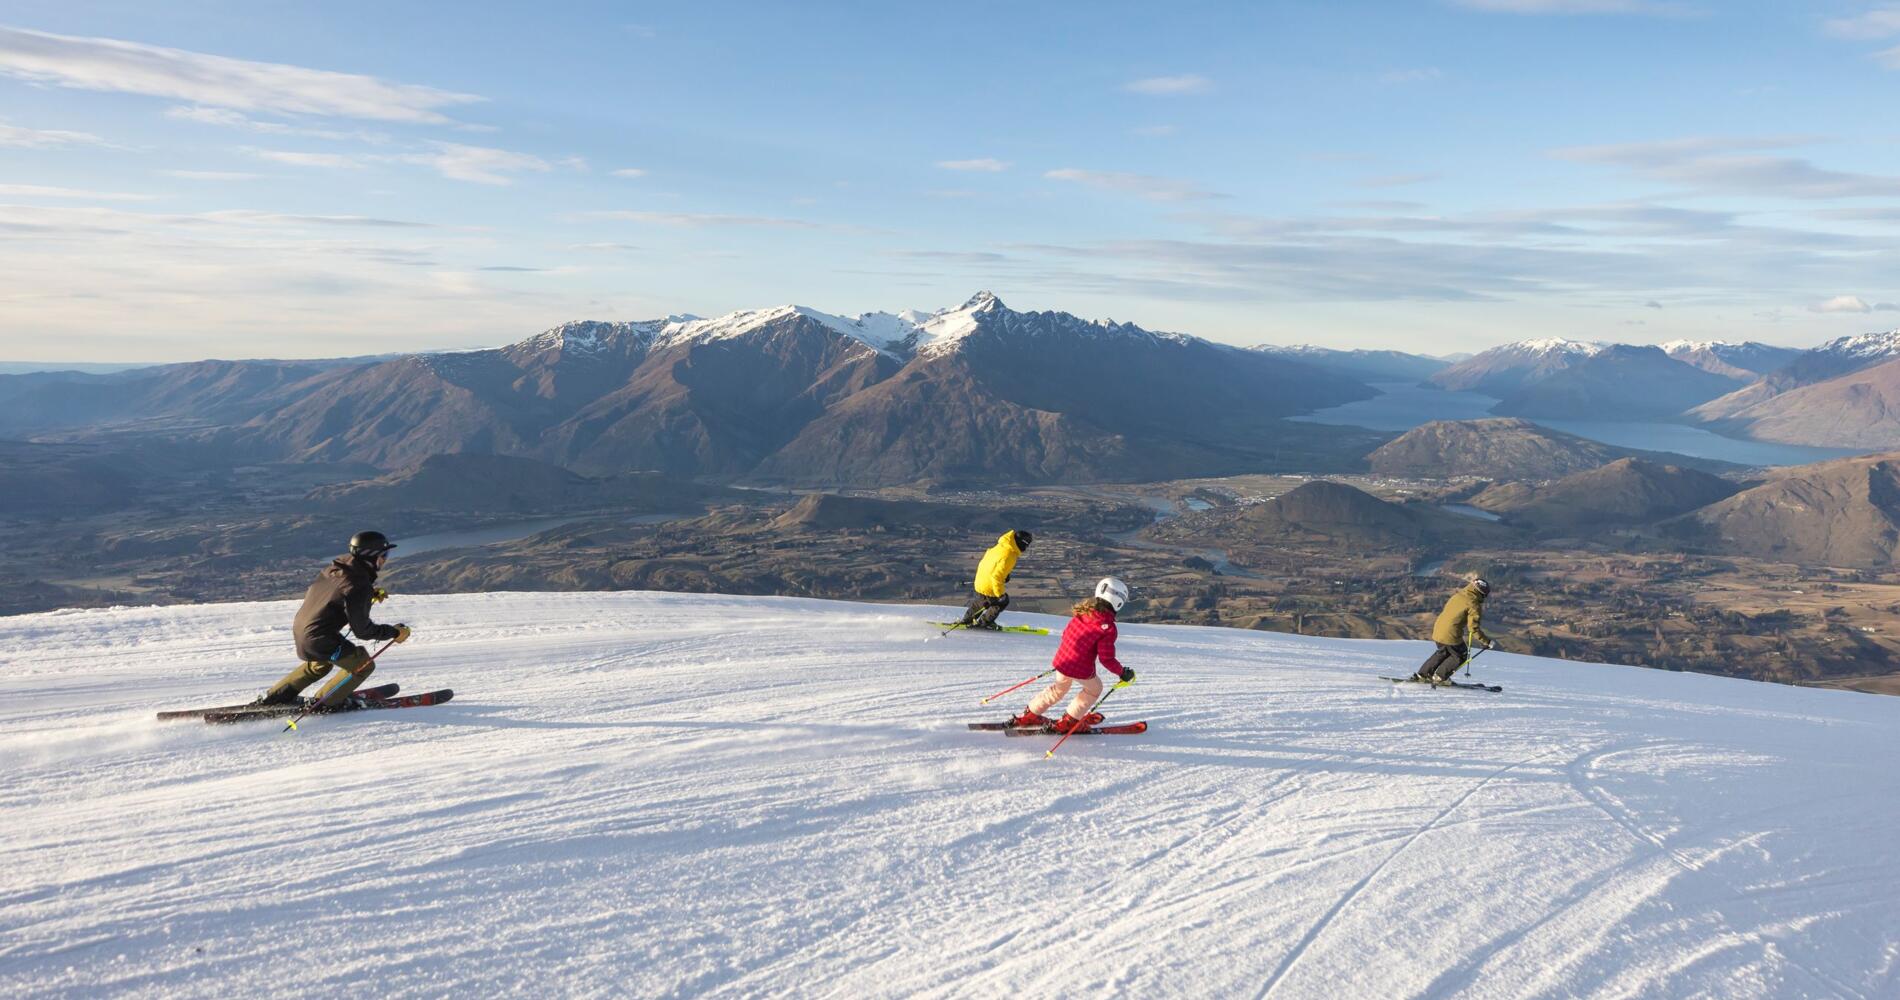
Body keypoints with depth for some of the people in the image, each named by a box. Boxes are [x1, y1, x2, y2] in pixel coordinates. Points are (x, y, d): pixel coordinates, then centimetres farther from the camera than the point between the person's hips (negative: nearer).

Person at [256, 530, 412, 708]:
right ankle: (326, 703, 18)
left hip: (299, 628, 9)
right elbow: (362, 630, -19)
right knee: (363, 665, 7)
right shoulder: (359, 588, -25)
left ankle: (275, 696, 39)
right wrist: (394, 632, -6)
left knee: (319, 665, 36)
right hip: (320, 640, -9)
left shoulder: (334, 568, 0)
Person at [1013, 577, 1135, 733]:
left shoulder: (1082, 612, 1)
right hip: (1081, 669, -6)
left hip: (1061, 660, 6)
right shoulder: (1108, 627, -18)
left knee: (1060, 687, 32)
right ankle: (1069, 721, 27)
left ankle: (1030, 715, 36)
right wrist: (1122, 672, -1)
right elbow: (1106, 659, -16)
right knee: (1094, 689, 24)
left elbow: (1065, 634, 12)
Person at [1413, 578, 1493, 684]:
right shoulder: (1474, 605, -12)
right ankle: (1439, 677, 16)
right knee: (1460, 656, 18)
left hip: (1437, 629, 7)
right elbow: (1473, 628, -14)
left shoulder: (1457, 596, 10)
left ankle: (1421, 675, 29)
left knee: (1442, 652, 30)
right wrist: (1486, 641, -4)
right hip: (1451, 635, -7)